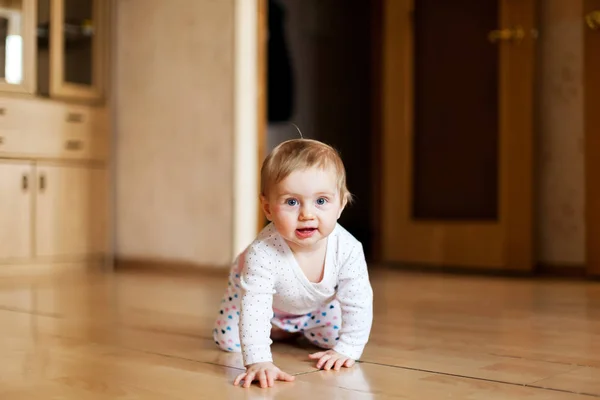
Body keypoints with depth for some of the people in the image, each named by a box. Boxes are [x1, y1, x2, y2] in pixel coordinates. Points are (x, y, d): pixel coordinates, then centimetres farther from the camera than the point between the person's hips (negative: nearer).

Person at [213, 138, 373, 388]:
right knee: (228, 341, -7)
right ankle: (276, 330, 25)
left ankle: (298, 329, 31)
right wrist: (258, 362, -56)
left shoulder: (348, 249, -38)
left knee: (334, 337, -2)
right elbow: (254, 307, -48)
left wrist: (347, 350, -28)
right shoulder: (263, 253, -47)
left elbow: (358, 304, -27)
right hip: (262, 296, -2)